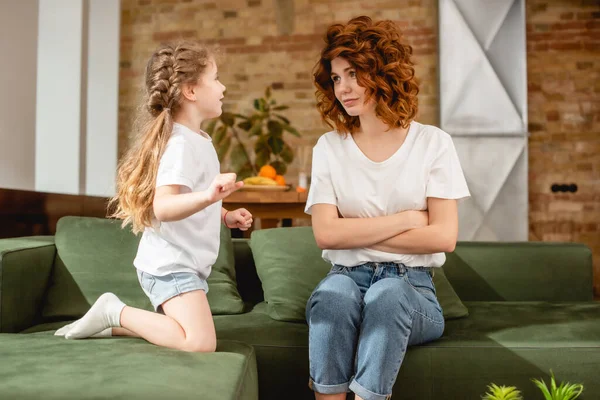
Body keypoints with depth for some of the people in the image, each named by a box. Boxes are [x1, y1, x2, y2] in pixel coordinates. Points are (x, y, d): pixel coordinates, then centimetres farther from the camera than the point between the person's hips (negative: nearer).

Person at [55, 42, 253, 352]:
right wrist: (207, 196, -49)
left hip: (183, 263, 10)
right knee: (201, 344, -18)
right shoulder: (180, 144, -19)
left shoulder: (198, 140, 12)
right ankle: (115, 313, -4)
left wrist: (226, 216, 15)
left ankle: (111, 323, 20)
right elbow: (163, 206, -33)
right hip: (170, 265, -10)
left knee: (189, 335, 21)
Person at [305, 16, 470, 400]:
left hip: (411, 284, -1)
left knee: (387, 295, -34)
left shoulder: (433, 143, 1)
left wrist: (356, 233, -8)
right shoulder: (329, 147, 5)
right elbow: (326, 234, -6)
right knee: (332, 295, -33)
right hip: (349, 277, 1)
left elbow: (444, 237, -7)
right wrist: (407, 219, -9)